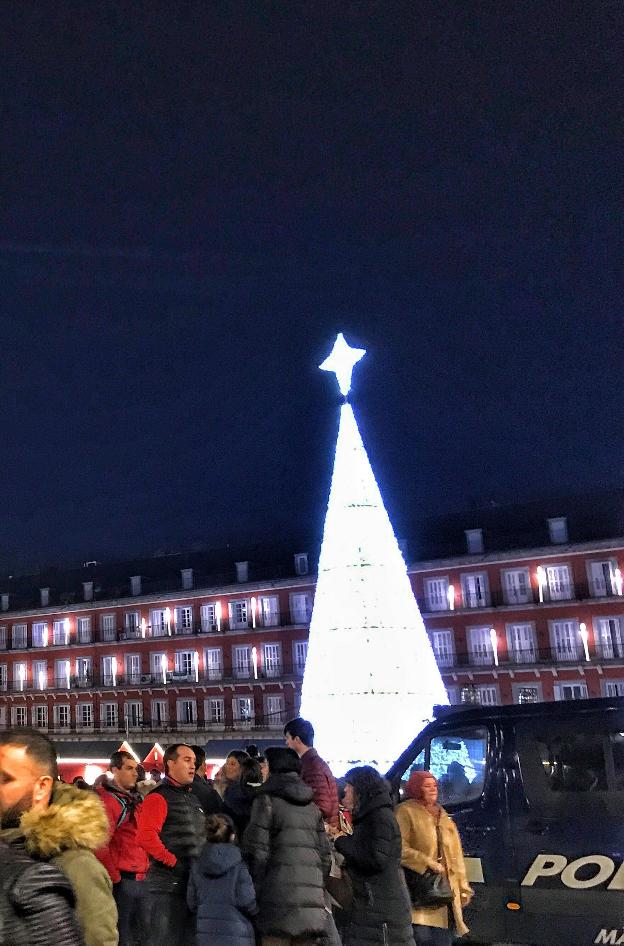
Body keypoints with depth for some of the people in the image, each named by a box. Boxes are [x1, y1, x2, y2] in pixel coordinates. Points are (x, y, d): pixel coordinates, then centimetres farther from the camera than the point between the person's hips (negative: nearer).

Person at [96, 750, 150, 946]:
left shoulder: (136, 799, 15)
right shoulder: (108, 799, -12)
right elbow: (100, 845, -20)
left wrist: (145, 869, 12)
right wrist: (114, 879, -16)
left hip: (140, 879, 8)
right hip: (123, 880, -8)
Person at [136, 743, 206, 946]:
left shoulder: (193, 798, 18)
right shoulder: (159, 797, -10)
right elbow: (145, 836, -24)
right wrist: (174, 863, -20)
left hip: (194, 884, 8)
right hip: (168, 886, -8)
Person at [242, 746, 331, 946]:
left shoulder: (267, 800, -2)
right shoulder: (312, 806, 15)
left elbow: (256, 852, -8)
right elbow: (325, 855, 15)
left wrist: (254, 893, 1)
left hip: (279, 901, -5)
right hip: (312, 903, 6)